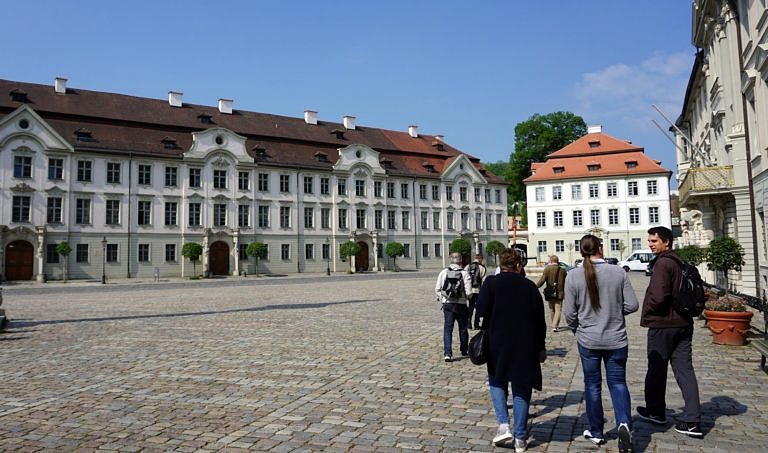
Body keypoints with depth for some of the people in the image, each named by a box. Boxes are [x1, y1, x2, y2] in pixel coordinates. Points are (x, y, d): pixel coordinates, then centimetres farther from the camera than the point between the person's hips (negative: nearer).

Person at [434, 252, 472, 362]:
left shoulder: (443, 272, -1)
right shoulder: (464, 273, -9)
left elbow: (437, 289, 1)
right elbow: (468, 292, -13)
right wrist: (466, 296, 8)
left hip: (447, 304, 1)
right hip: (461, 305, -1)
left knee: (447, 329, 4)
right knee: (463, 328, 17)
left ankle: (447, 353, -8)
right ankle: (464, 350, 33)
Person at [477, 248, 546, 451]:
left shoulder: (491, 282, -5)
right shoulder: (530, 286, 3)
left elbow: (481, 310, -16)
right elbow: (540, 320, 6)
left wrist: (486, 329, 7)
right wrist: (541, 348, 16)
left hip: (498, 343, -2)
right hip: (526, 346, 2)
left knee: (497, 382, 19)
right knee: (521, 388, 11)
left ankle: (503, 425, 4)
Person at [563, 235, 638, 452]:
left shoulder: (574, 275, -10)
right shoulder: (618, 272, -8)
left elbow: (569, 312, -6)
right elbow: (632, 305, -5)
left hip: (588, 340, 0)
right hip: (616, 339, 0)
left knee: (592, 384, 14)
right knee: (618, 382, 14)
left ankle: (596, 432, 24)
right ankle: (624, 423, -8)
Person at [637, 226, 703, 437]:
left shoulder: (662, 263, -17)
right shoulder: (679, 262, 12)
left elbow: (658, 296, -23)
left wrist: (646, 313, -7)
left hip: (662, 325, -8)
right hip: (683, 323, 8)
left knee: (656, 370, 8)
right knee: (685, 370, 6)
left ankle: (655, 412, 23)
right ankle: (692, 420, 6)